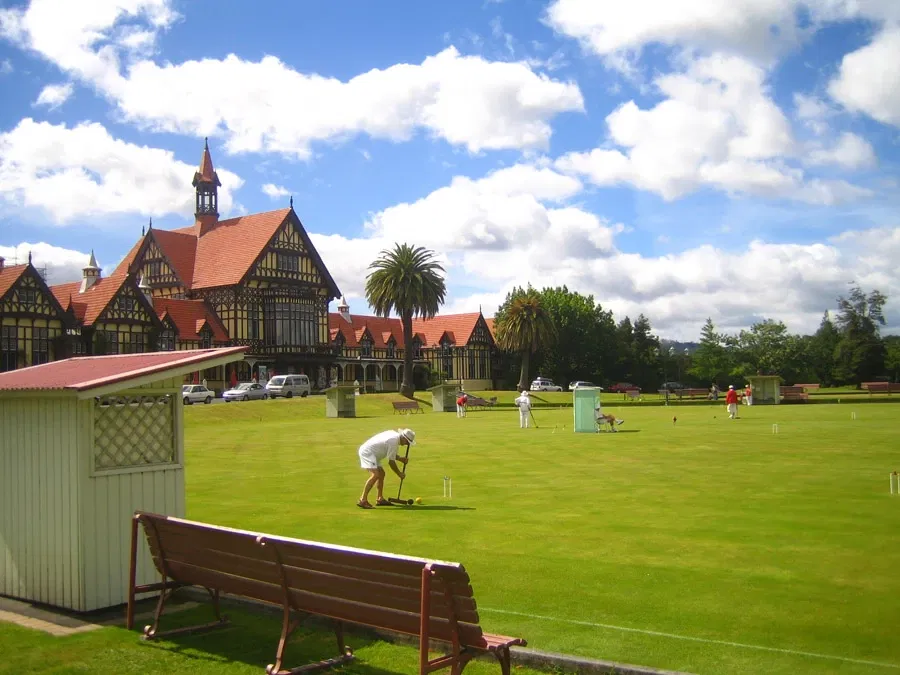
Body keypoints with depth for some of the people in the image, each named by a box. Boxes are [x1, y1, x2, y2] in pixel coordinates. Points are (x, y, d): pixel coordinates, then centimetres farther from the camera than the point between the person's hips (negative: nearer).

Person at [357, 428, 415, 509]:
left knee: (381, 474, 15)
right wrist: (399, 474, -3)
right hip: (367, 452, -11)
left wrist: (401, 459, 3)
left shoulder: (395, 435, 9)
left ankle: (379, 499, 20)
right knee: (375, 475, -22)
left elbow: (391, 455, 20)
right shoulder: (394, 441, -21)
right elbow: (391, 461, -15)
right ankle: (363, 500, -25)